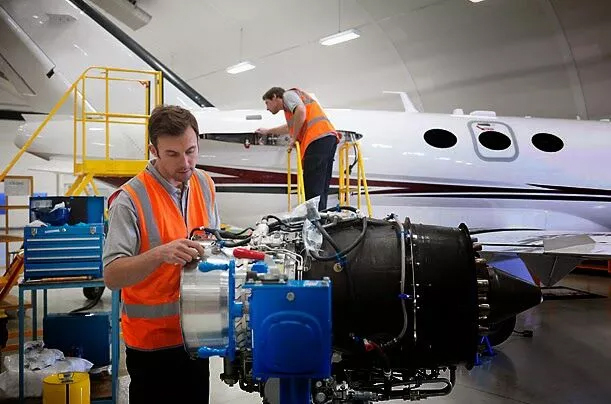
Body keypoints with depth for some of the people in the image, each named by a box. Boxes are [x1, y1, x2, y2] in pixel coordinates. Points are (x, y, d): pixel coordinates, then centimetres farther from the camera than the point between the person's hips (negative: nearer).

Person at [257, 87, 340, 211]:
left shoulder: (288, 94, 8)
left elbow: (301, 111, -15)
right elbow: (290, 127, 55)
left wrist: (294, 138, -6)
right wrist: (268, 132, 68)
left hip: (318, 138, -9)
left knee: (313, 188, -13)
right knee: (321, 188, 8)